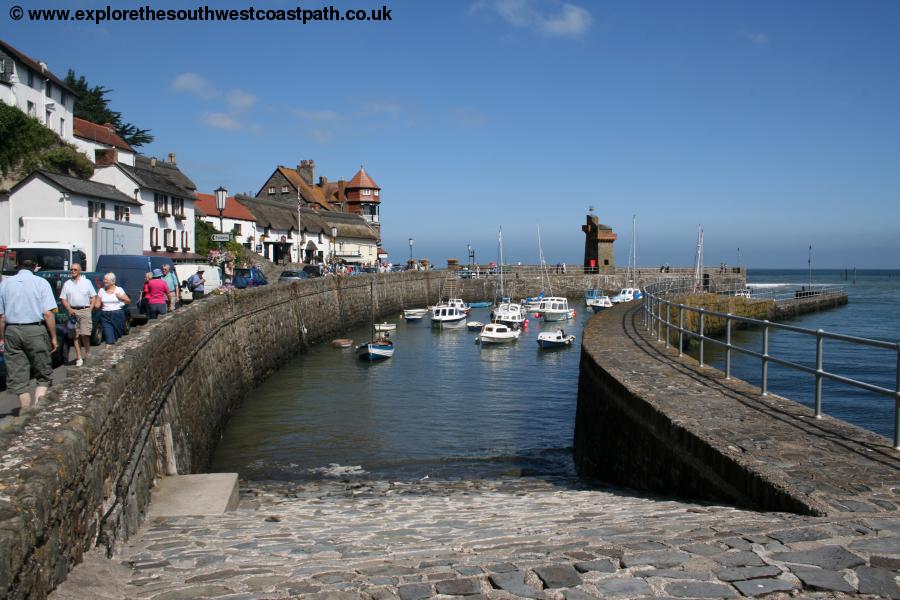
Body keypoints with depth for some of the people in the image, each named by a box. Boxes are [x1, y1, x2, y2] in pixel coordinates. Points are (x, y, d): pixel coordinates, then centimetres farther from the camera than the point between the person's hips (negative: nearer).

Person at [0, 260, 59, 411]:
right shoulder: (41, 282, 0)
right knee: (43, 375, 8)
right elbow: (48, 314, -8)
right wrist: (53, 337, -1)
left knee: (17, 379, 10)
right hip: (35, 331, -3)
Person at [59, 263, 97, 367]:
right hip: (73, 311, 2)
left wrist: (90, 309, -4)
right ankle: (79, 358, 3)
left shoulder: (87, 282, 10)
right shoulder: (67, 284, 13)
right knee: (76, 335, 1)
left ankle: (88, 353, 8)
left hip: (85, 310, -2)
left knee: (84, 334, -12)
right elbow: (63, 299, 10)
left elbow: (93, 297, 9)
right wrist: (69, 309, -6)